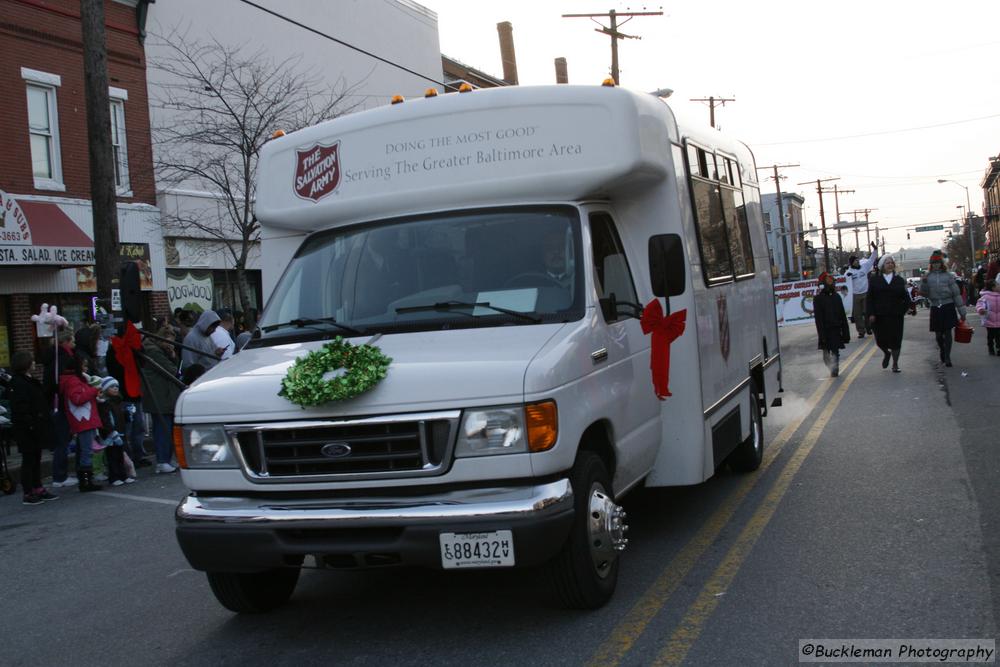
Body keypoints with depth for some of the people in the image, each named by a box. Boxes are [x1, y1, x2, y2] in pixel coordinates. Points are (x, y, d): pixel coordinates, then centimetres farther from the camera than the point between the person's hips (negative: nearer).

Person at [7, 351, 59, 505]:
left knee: (36, 459, 15)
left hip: (36, 428, 10)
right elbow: (20, 409, -22)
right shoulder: (17, 384, -16)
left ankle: (38, 489, 24)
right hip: (26, 430, -10)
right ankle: (28, 494, 3)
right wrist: (29, 425, -24)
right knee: (29, 460, -3)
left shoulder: (29, 381, 15)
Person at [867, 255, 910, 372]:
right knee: (880, 339, -1)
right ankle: (887, 353, 33)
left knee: (895, 340, 1)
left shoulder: (899, 281, 7)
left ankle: (895, 364, 14)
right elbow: (870, 299, 1)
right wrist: (871, 314, -8)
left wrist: (903, 310, -1)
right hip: (879, 316, -1)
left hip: (896, 316, 1)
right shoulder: (875, 281, 3)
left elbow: (906, 297, 10)